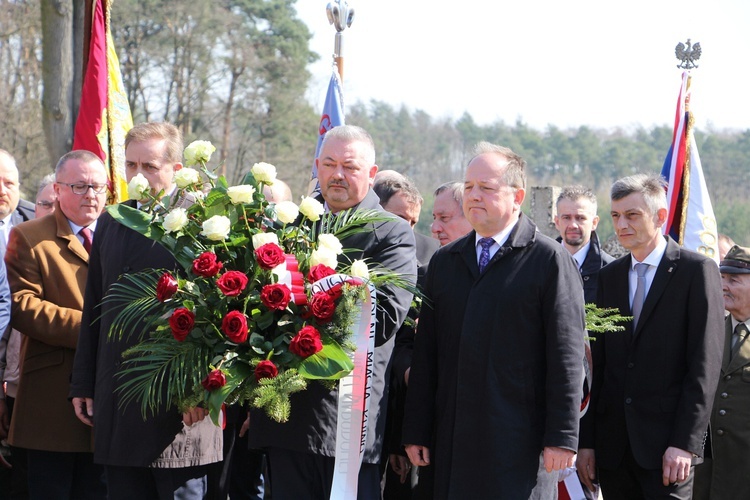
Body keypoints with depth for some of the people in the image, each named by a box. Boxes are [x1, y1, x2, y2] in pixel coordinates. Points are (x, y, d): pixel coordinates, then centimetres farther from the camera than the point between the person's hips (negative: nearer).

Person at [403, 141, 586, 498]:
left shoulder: (550, 260, -2)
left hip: (521, 443, -5)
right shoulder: (444, 262, 15)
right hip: (454, 444, 5)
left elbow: (566, 357, -6)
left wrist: (561, 438, -11)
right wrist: (416, 431, 8)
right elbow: (426, 353, 13)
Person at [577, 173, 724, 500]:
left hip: (666, 447, -5)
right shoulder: (609, 276, 14)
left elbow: (705, 365, -8)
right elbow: (598, 364, 12)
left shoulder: (697, 270, -2)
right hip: (613, 445, 5)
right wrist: (586, 440, 5)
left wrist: (685, 442, -14)